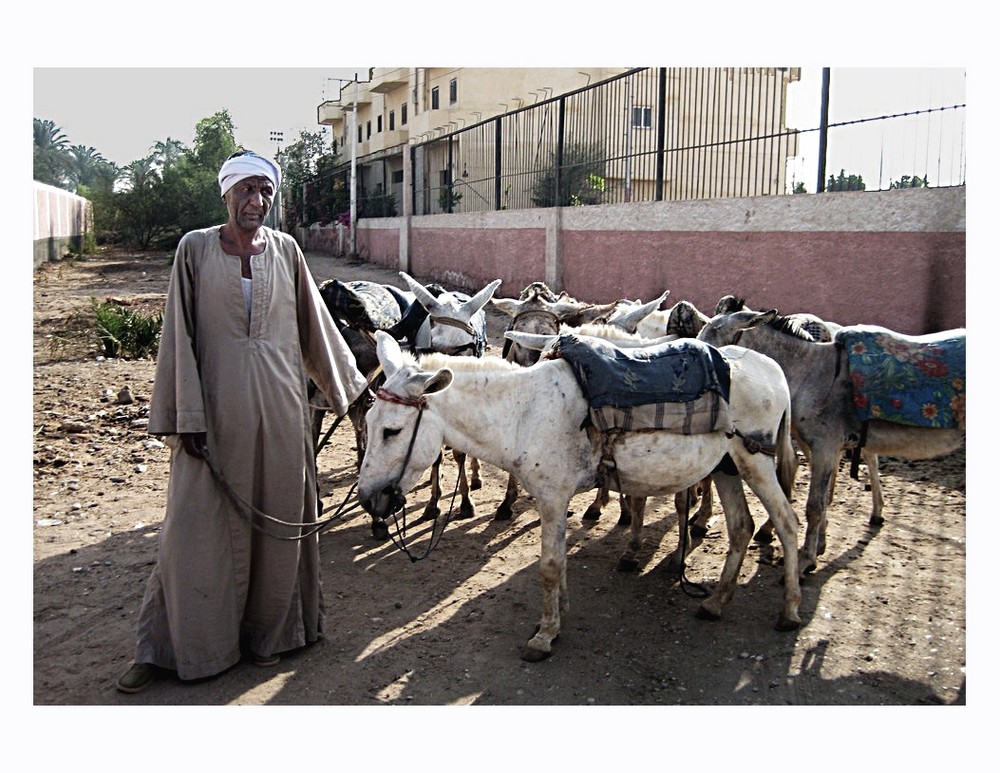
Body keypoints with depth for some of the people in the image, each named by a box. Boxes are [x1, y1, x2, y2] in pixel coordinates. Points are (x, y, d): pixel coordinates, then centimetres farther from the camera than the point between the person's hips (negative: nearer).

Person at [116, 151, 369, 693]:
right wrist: (185, 416, -9)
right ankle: (166, 647, 18)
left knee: (277, 520, 9)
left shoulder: (285, 250, 5)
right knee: (197, 523, 3)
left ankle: (266, 632, 27)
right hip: (215, 408, -2)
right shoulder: (195, 248, -1)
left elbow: (316, 325, 11)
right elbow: (180, 335, -3)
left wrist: (351, 387, 14)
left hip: (280, 408, 2)